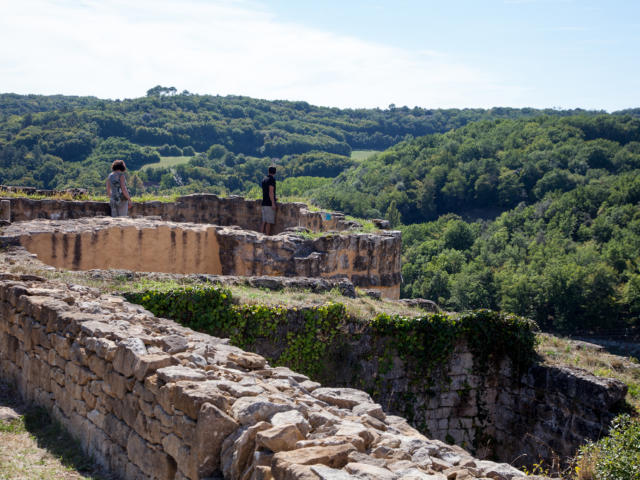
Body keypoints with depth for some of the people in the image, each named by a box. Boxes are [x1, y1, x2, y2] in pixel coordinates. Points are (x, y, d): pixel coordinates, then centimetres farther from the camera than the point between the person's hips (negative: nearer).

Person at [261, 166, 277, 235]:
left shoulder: (264, 179, 15)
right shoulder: (272, 179, -11)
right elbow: (271, 192, -18)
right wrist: (273, 203, -19)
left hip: (264, 203, 8)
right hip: (269, 204, -8)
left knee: (264, 221, 8)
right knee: (269, 222, -6)